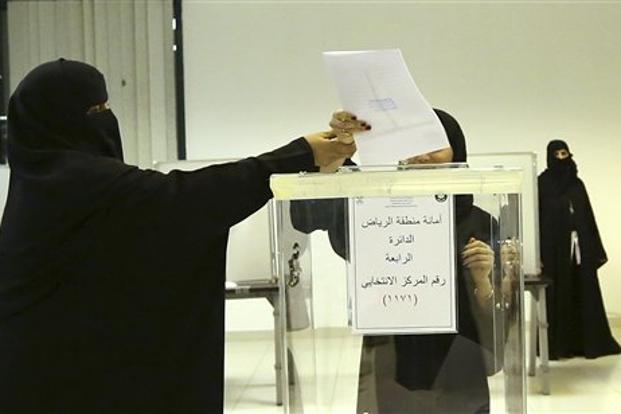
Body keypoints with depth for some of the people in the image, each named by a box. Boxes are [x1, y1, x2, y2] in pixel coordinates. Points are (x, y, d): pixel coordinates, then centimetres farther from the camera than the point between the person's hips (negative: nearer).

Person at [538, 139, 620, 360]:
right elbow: (537, 218, -8)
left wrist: (597, 249, 8)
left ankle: (588, 342, 12)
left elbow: (588, 217, 12)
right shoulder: (542, 183, -3)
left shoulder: (577, 184, 12)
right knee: (557, 297, -1)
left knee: (585, 295, 6)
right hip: (554, 247, -5)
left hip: (580, 247, 5)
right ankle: (556, 345, 4)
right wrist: (539, 253, -15)